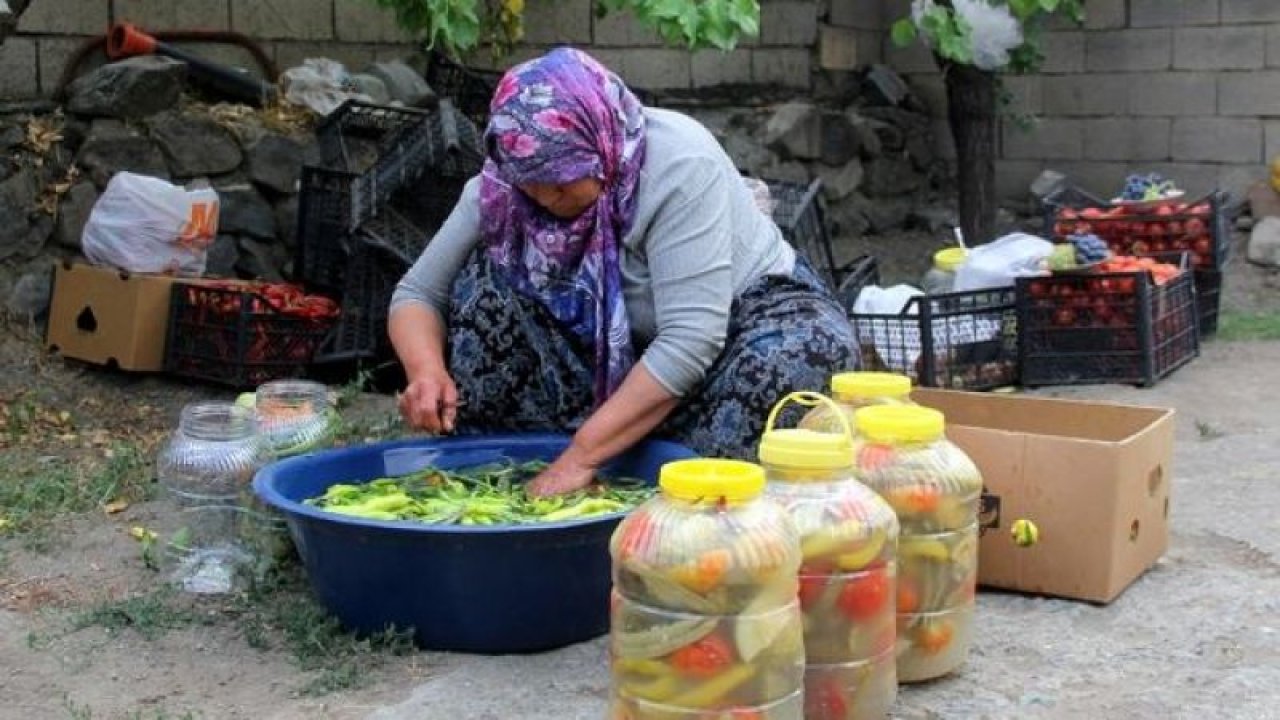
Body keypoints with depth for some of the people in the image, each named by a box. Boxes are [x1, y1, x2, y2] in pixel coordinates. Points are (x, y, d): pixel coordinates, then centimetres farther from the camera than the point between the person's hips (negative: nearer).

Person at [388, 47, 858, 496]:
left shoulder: (680, 167, -31)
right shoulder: (502, 183, -16)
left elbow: (690, 343, -37)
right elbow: (417, 294, -10)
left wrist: (581, 456, -39)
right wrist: (427, 371, -32)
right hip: (620, 344, 4)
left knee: (817, 340, -37)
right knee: (485, 278, -18)